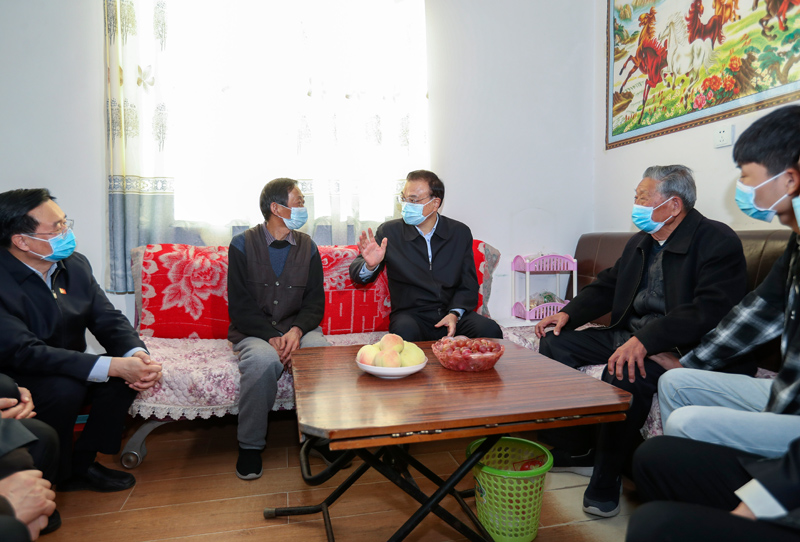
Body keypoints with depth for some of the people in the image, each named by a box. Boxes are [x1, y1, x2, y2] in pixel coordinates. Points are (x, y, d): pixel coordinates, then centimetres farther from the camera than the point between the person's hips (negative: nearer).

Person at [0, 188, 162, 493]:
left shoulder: (75, 264, -3)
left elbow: (108, 319, -3)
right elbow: (24, 352, -31)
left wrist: (137, 355, -25)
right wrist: (113, 366, -37)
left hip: (69, 370, 7)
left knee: (129, 365, -16)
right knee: (64, 388, -33)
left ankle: (81, 464, 0)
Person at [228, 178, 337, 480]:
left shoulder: (307, 247, 7)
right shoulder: (242, 245, -2)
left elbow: (315, 302, 3)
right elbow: (240, 307, -8)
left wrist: (296, 331, -18)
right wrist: (272, 337, -22)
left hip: (296, 329, 3)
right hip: (253, 332, -2)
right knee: (263, 359, -36)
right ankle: (250, 444, -13)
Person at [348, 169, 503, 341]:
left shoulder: (460, 232, 6)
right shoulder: (389, 232, 2)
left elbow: (468, 284, 7)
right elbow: (356, 274, 2)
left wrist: (455, 314, -12)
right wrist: (370, 265, -23)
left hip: (451, 314, 2)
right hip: (410, 315, -2)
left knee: (490, 330, -26)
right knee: (405, 331, -37)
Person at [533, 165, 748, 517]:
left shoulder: (718, 241, -12)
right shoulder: (640, 242, 14)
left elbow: (710, 310, -25)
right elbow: (607, 286, 18)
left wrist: (645, 341, -35)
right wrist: (569, 313, 0)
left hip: (678, 346, -9)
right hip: (627, 336, 9)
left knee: (622, 371, -36)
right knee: (554, 342, -1)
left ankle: (606, 481, -14)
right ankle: (572, 450, 8)